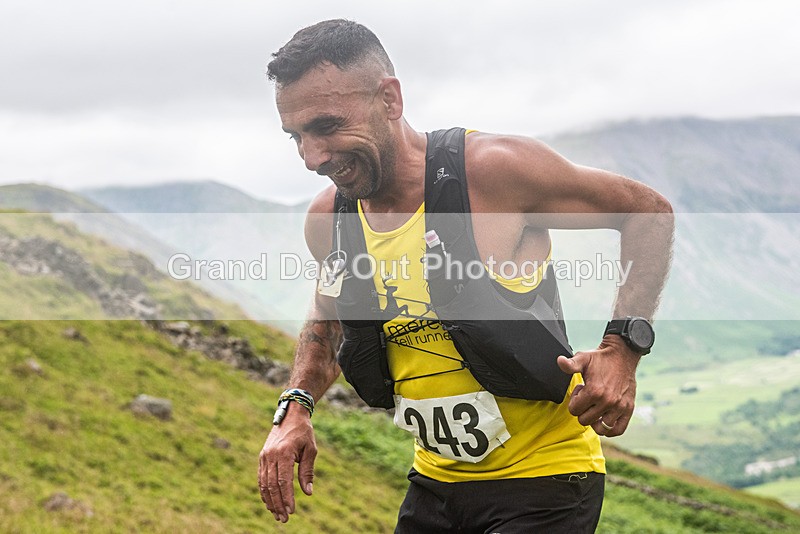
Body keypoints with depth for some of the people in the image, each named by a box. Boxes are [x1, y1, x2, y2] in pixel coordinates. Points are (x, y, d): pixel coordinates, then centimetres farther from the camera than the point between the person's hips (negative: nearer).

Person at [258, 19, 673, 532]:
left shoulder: (494, 169, -19)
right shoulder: (328, 220, -3)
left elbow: (650, 212, -8)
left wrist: (624, 345, -20)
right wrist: (295, 408, 1)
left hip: (541, 487, -6)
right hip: (435, 484, 6)